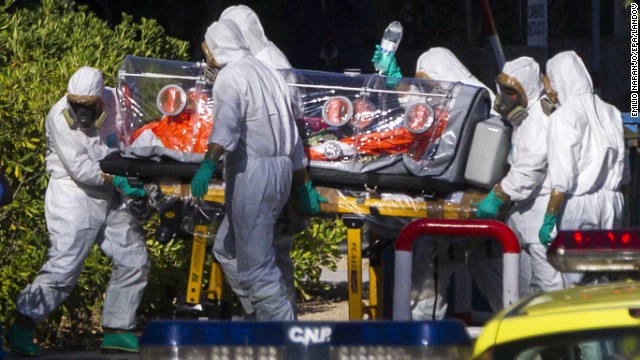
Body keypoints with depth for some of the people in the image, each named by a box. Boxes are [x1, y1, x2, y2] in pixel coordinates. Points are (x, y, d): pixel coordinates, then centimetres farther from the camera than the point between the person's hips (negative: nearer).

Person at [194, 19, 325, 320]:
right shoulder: (267, 73, 22)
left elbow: (226, 123, -27)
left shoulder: (231, 76, -6)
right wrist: (304, 186, 29)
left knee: (257, 263, -7)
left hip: (253, 172, -9)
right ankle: (265, 316, 13)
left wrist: (208, 164, -39)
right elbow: (292, 137, 25)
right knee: (226, 248, 19)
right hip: (282, 171, 9)